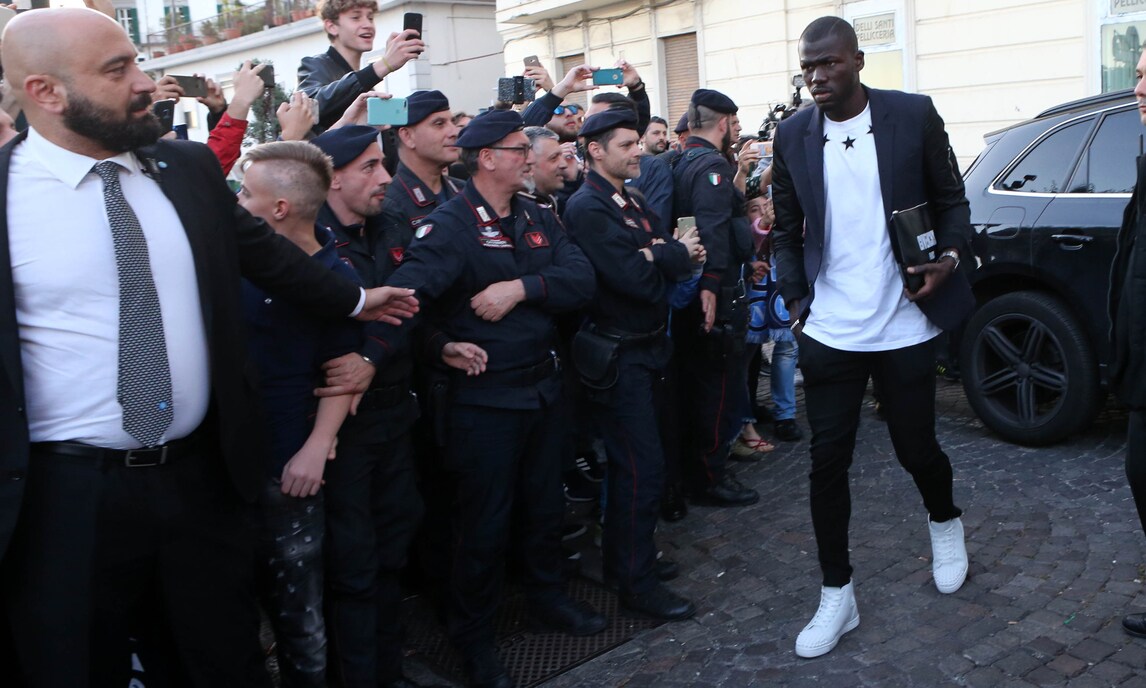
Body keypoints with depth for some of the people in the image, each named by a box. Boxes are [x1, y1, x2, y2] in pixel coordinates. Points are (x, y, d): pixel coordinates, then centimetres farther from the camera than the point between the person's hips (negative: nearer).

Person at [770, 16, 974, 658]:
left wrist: (950, 257, -12)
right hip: (829, 332, 1)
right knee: (828, 461, 3)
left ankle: (946, 521, 46)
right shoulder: (792, 135, 2)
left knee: (917, 448, 11)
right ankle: (838, 593, 19)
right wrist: (797, 300, 0)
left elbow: (952, 199, 5)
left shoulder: (914, 115, -3)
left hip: (906, 325, -1)